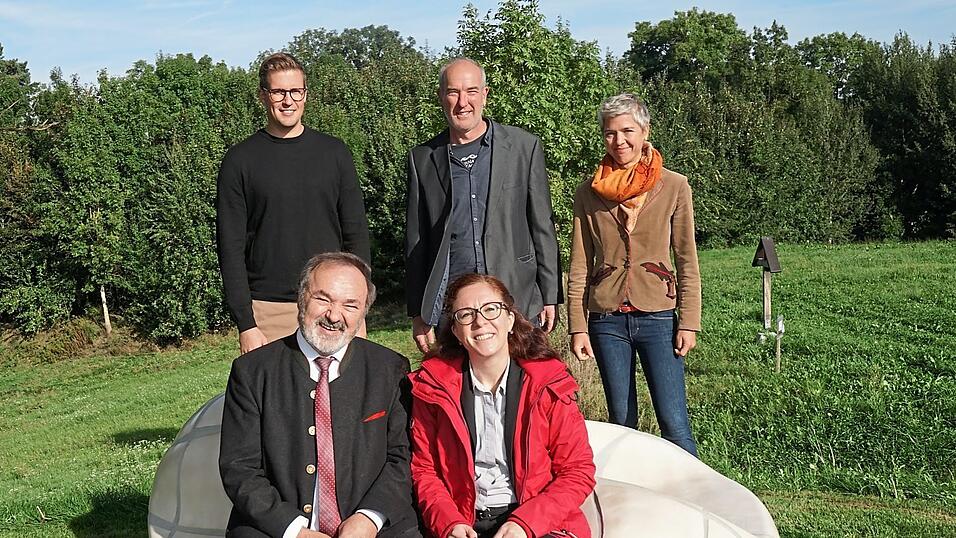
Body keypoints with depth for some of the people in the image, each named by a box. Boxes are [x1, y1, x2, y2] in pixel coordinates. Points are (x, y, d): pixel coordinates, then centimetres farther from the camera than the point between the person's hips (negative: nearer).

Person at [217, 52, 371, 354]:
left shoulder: (334, 153, 8)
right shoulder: (240, 160, 2)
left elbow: (356, 234, 8)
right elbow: (230, 247, -1)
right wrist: (245, 324, -8)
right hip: (268, 312, -1)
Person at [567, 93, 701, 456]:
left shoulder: (674, 187, 0)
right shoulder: (588, 194, 3)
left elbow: (687, 262, 2)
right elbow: (579, 267, 5)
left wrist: (689, 322, -3)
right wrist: (577, 327, 0)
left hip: (658, 317, -2)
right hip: (607, 320, 2)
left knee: (673, 422, -5)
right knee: (621, 421, 9)